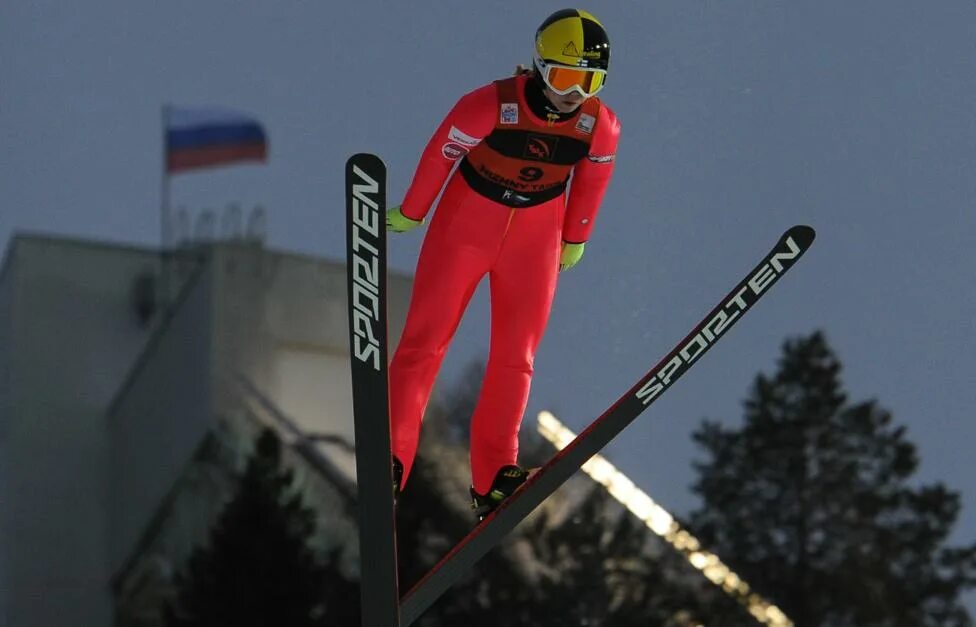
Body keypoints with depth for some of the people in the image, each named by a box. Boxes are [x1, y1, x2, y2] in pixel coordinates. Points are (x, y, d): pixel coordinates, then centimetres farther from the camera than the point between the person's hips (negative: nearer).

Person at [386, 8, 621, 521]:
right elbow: (441, 152, -10)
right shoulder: (490, 105, -27)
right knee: (424, 341, -3)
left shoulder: (601, 127, -17)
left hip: (535, 238, 3)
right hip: (466, 223, -3)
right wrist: (411, 213, 3)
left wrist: (575, 238, 16)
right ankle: (389, 463, 1)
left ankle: (492, 477, 11)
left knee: (515, 358, 4)